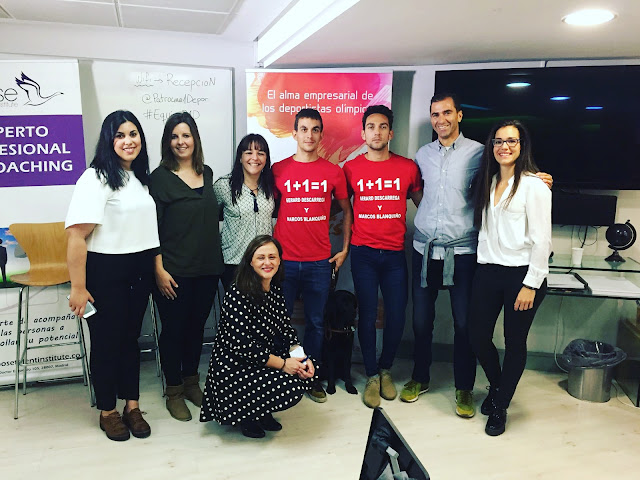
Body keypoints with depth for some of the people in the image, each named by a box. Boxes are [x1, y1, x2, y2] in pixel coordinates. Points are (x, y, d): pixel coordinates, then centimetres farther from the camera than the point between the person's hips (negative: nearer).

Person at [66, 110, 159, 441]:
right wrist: (78, 287, -20)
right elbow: (76, 235, -19)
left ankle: (132, 405, 29)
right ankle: (108, 411, 26)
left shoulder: (141, 177, 10)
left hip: (139, 271, 6)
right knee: (107, 340, 8)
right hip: (105, 272, -6)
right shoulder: (96, 178, -14)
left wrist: (157, 267, 12)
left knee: (131, 337, 15)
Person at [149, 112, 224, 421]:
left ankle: (191, 382, 33)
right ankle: (174, 392, 22)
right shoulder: (160, 177, -6)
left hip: (207, 268, 5)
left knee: (197, 325, 15)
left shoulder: (207, 173, 10)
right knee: (174, 329, 5)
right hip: (174, 271, -5)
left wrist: (217, 259, 14)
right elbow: (153, 228, -9)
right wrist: (159, 270, -15)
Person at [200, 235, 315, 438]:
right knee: (291, 388, -23)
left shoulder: (275, 291, 5)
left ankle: (260, 411, 13)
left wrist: (300, 356, -12)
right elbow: (242, 346, -24)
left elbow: (286, 329, 7)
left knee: (305, 370, -6)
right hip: (232, 370, -8)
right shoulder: (237, 294, -20)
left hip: (263, 361, 8)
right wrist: (282, 364, -20)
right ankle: (247, 416, 5)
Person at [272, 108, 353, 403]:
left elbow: (346, 210, 14)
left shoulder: (333, 172, 4)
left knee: (315, 323, 10)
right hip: (283, 261, -1)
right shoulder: (278, 170, 2)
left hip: (319, 262, 1)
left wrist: (345, 249, 9)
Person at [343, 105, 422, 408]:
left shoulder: (407, 167, 3)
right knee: (367, 315, 3)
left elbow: (422, 203, 14)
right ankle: (372, 376, 21)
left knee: (396, 316, 3)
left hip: (395, 253, 1)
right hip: (363, 253, -1)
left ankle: (386, 369, 28)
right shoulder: (351, 168, 3)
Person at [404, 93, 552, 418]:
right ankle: (419, 378, 30)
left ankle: (464, 388, 22)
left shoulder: (477, 152, -1)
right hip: (424, 248, 3)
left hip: (462, 251, -3)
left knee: (464, 323, 3)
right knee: (421, 319, 11)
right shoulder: (423, 155, 10)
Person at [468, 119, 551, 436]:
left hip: (521, 275, -5)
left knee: (514, 343, 7)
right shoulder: (488, 183, 11)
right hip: (487, 271, 6)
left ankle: (500, 407, 27)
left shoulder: (534, 186, -8)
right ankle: (496, 386, 37)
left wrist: (530, 285, -13)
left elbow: (541, 241, -11)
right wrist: (483, 264, 9)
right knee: (477, 336, 7)